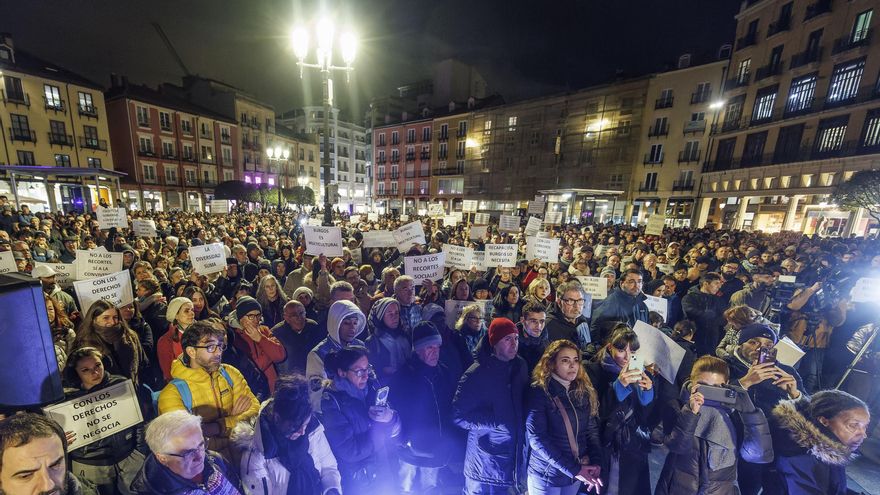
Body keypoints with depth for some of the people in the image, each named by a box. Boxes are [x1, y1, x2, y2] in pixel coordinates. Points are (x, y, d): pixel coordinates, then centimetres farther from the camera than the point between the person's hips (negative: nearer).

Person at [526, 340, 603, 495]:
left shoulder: (584, 392, -1)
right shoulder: (539, 392, -19)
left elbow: (592, 430, 3)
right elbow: (536, 438, -21)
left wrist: (596, 462, -11)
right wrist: (574, 469, -20)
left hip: (577, 474, 5)